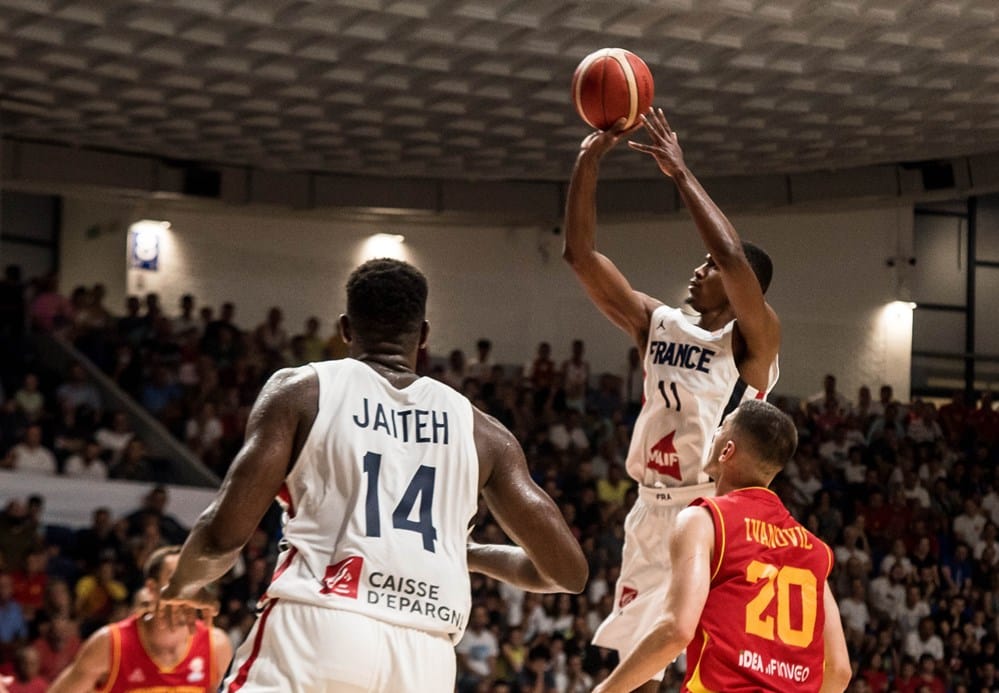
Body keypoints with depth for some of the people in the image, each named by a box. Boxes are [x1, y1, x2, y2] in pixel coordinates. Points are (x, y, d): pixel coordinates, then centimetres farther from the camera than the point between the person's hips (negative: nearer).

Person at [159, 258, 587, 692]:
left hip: (317, 631, -3)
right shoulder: (478, 431, 16)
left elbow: (225, 532, -1)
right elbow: (567, 571, 16)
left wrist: (185, 583, 22)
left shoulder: (301, 391, 8)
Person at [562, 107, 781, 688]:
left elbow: (733, 255, -25)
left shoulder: (753, 340, -7)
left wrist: (681, 172, -19)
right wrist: (588, 165, -4)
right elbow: (581, 255, 6)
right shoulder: (659, 325, 11)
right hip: (653, 516, 7)